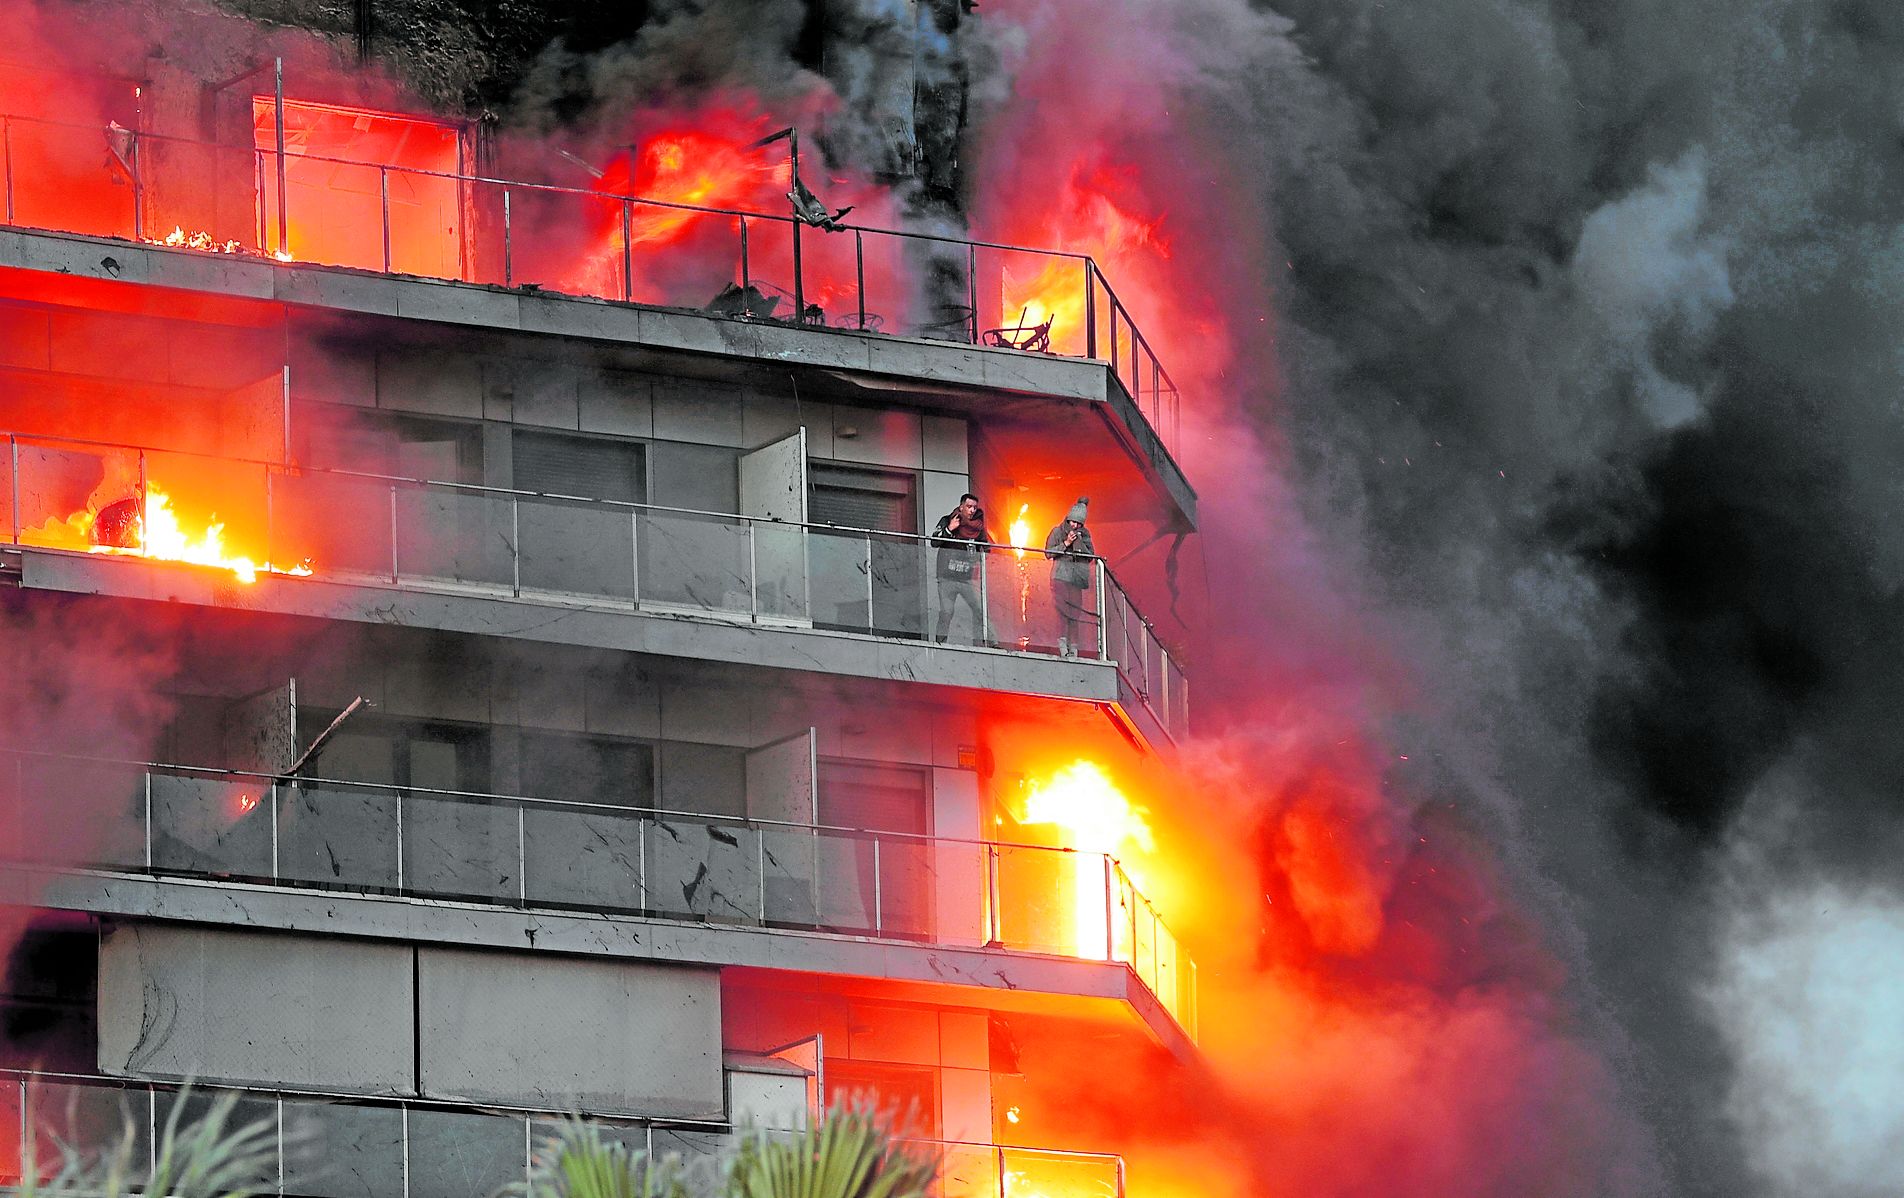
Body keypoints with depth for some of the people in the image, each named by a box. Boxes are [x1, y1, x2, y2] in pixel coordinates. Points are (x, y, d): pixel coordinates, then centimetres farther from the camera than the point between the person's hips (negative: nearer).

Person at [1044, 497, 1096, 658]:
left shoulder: (1085, 534, 13)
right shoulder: (1057, 532, 6)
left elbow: (1090, 555, 8)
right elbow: (1049, 553, 0)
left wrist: (1079, 543, -7)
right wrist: (1065, 544, -10)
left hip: (1077, 578, 3)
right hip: (1061, 576, -3)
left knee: (1075, 613, -2)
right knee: (1063, 609, -18)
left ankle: (1073, 648, -1)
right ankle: (1062, 644, -25)